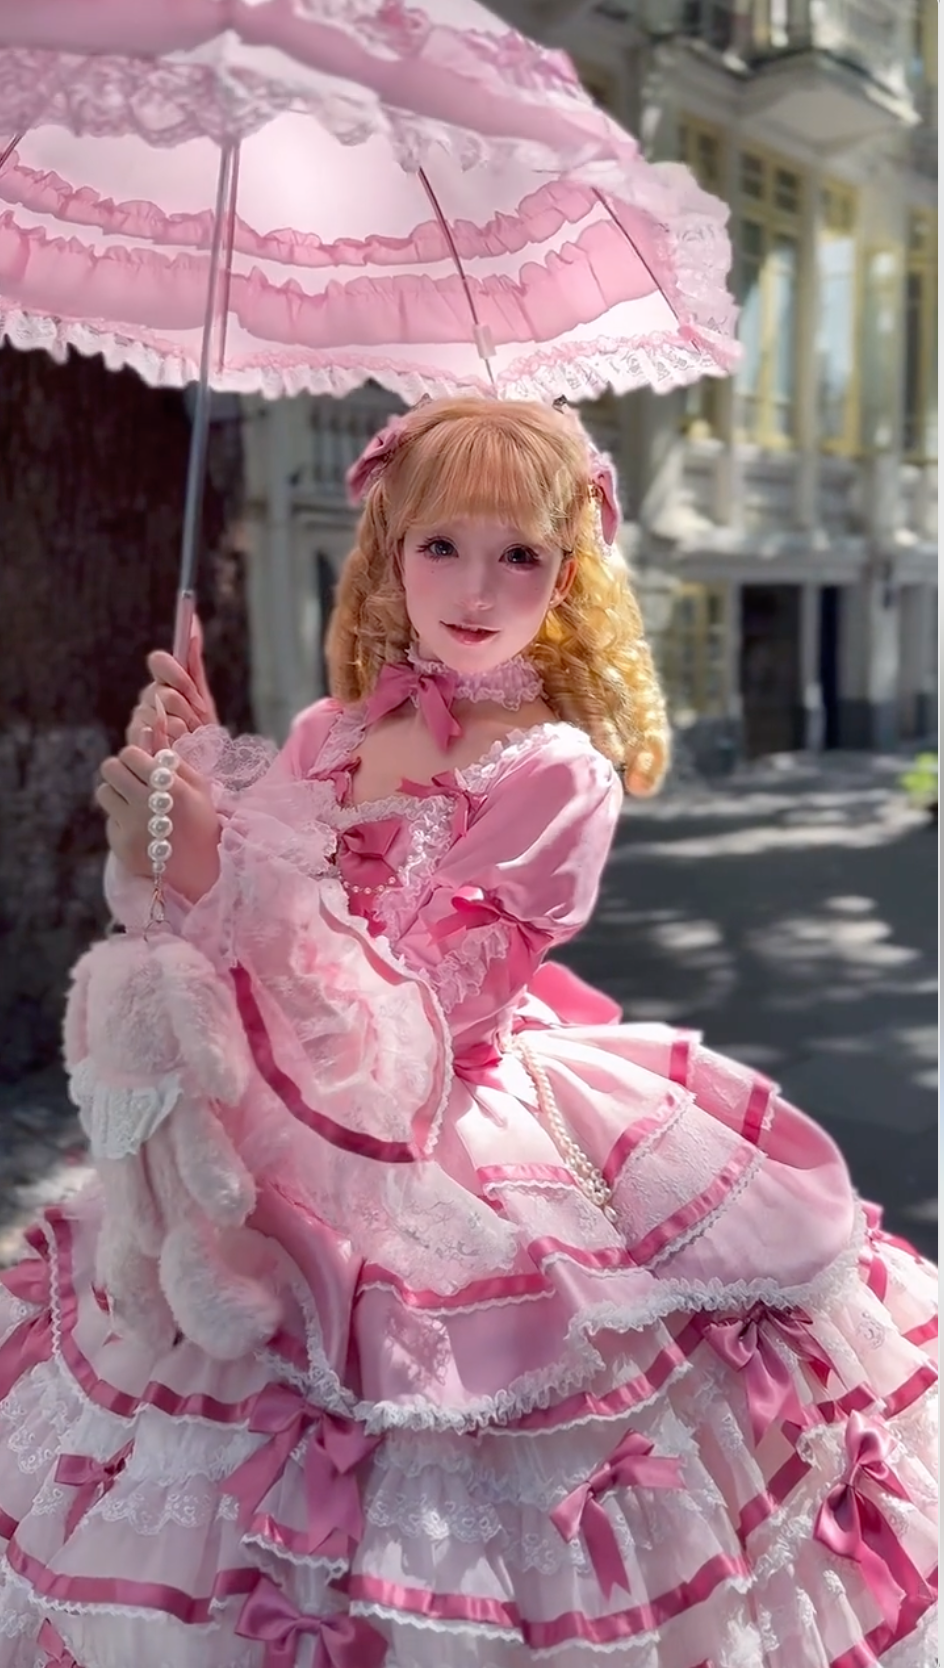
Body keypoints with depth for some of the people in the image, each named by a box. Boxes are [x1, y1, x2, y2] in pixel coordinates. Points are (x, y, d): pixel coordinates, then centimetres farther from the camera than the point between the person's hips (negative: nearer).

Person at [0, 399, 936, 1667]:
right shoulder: (332, 733, 4)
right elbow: (218, 942, 6)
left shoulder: (557, 773, -13)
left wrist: (223, 865, -28)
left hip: (447, 1160, -5)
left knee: (446, 1564, 4)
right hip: (277, 1153, 5)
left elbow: (403, 1025, -21)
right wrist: (190, 759, -6)